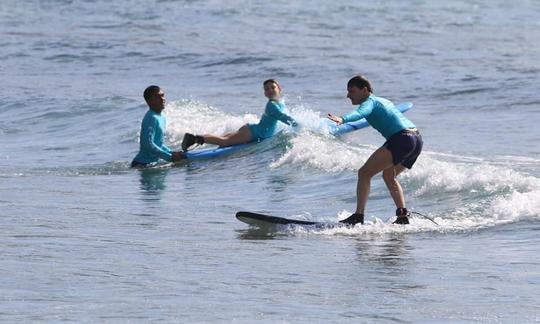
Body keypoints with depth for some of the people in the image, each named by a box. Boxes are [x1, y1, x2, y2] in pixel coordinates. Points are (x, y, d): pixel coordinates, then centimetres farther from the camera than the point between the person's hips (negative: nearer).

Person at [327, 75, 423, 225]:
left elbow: (361, 112, -24)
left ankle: (358, 216, -18)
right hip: (418, 139, 10)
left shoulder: (369, 102, 1)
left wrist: (342, 119, -41)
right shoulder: (383, 101, 28)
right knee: (388, 175, 28)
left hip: (402, 138, -10)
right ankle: (403, 216, 19)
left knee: (364, 173, -9)